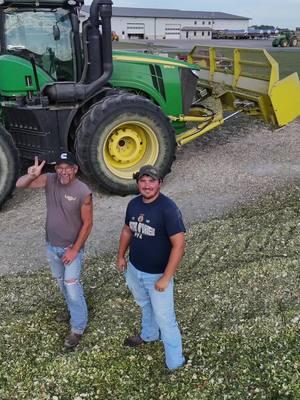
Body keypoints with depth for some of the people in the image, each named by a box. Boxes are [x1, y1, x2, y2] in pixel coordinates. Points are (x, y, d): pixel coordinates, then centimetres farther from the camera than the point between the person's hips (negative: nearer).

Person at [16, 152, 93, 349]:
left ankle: (78, 328, 15)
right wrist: (31, 175, -32)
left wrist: (75, 250, -16)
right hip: (52, 245, 6)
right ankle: (74, 309, 47)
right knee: (62, 282, 23)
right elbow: (20, 185, -9)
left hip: (71, 248, -5)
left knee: (72, 286, -1)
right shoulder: (49, 180, -9)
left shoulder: (83, 192, -22)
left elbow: (87, 224, -16)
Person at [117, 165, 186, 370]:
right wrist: (121, 256, 14)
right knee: (145, 306, 30)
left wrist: (165, 278, -25)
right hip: (134, 270, 7)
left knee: (164, 319, 5)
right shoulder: (133, 204, -4)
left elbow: (179, 245, -26)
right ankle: (149, 334, 56)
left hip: (157, 275, -6)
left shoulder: (168, 208, -26)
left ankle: (175, 364, 23)